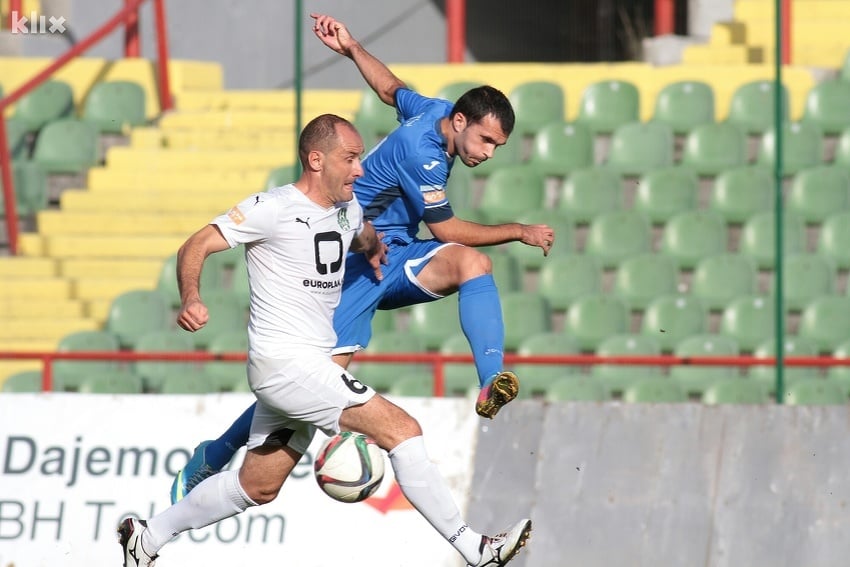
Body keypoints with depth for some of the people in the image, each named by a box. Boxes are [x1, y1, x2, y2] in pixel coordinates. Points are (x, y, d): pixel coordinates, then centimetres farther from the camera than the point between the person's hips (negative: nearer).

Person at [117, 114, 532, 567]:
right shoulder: (273, 208, -12)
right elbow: (196, 246, -13)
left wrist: (374, 249, 14)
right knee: (401, 429, -15)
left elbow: (364, 237, 37)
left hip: (311, 367, 10)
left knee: (257, 487, 17)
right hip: (285, 362, -10)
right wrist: (191, 299, -31)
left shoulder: (347, 209, 12)